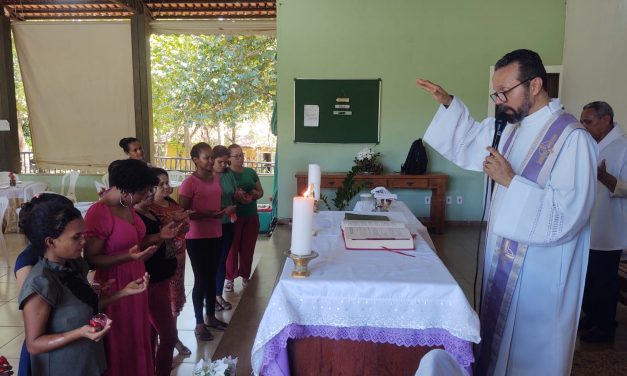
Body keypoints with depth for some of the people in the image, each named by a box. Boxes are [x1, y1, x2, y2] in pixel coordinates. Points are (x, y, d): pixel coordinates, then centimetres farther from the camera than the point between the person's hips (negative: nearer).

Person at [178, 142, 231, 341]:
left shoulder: (216, 179, 9)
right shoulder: (189, 182, -14)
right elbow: (182, 213, -16)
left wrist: (223, 211, 6)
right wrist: (207, 215, -24)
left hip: (215, 234, 7)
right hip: (196, 237, -7)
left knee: (212, 277, 16)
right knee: (201, 279, 1)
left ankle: (211, 317, 31)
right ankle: (199, 324, 16)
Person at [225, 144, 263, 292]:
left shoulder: (251, 172, 10)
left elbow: (261, 191, 15)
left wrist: (255, 194, -7)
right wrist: (235, 196, -25)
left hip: (251, 217, 4)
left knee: (248, 248, 10)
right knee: (232, 248, 1)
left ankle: (245, 276, 25)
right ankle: (230, 278, 16)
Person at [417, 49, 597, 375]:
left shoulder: (572, 138, -21)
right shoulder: (511, 128, 5)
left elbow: (568, 214, -26)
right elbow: (470, 140, 20)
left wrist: (510, 181, -25)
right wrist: (448, 103, 7)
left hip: (538, 274, -8)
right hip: (505, 258, 8)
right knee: (498, 344, 22)